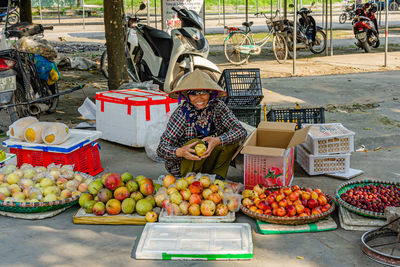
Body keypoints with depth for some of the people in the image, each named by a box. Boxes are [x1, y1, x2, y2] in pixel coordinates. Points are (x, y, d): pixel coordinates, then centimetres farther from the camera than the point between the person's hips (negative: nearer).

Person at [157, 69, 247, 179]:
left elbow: (241, 131, -19)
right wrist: (180, 152, -43)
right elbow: (161, 149, -21)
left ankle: (218, 175, -9)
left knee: (232, 137, -16)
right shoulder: (181, 113, -18)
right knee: (195, 144, -32)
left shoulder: (217, 106, -10)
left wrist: (217, 141, -36)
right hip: (181, 165, -3)